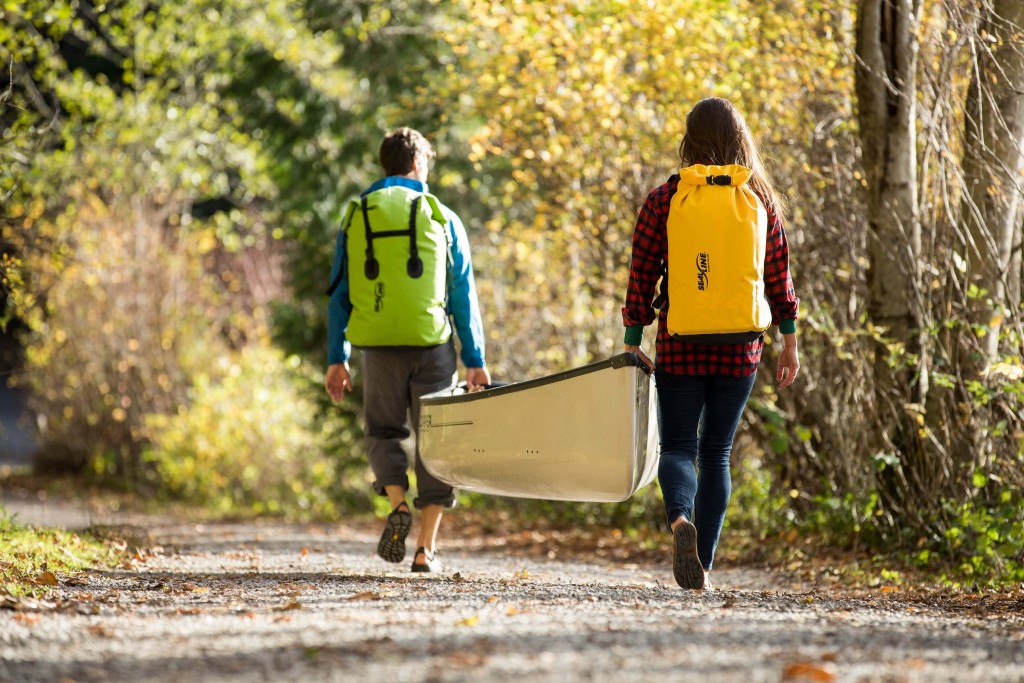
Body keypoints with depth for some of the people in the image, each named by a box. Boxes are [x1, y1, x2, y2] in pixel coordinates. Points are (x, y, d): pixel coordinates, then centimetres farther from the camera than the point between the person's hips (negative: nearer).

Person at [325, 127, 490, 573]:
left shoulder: (356, 217, 7)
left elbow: (339, 294, 6)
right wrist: (475, 361, 5)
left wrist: (337, 358, 10)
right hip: (431, 343, -1)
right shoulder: (441, 218, 2)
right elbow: (463, 295, 2)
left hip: (379, 346, 1)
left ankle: (397, 503, -11)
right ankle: (426, 547, 3)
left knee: (384, 431, 17)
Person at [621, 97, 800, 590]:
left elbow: (641, 276, -3)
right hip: (740, 346, 2)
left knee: (678, 446, 5)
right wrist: (790, 340, 14)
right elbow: (778, 276, 6)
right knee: (716, 452, 12)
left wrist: (632, 344, 3)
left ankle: (680, 519, -27)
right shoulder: (760, 199, 3)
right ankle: (703, 566, 11)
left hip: (680, 345, -2)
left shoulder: (664, 200, -3)